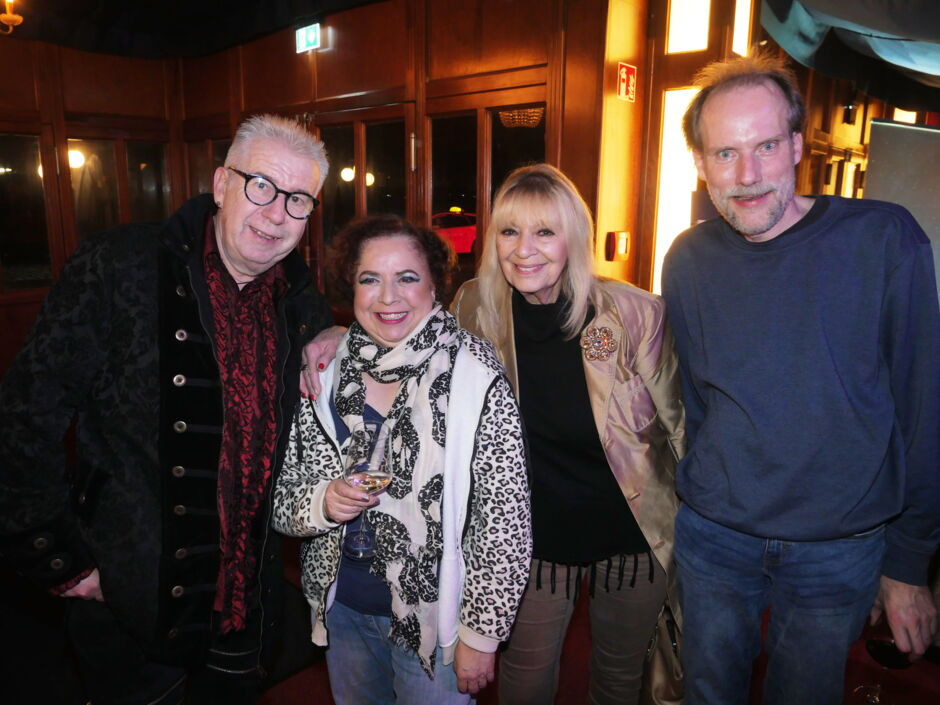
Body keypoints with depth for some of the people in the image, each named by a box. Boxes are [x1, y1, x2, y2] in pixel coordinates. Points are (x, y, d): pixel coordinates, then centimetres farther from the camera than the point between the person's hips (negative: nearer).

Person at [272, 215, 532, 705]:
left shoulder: (476, 378, -18)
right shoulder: (324, 373, -7)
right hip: (341, 610, 4)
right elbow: (283, 500, 0)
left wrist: (481, 633, -11)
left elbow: (505, 520, -15)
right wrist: (321, 502, -20)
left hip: (434, 617, -4)